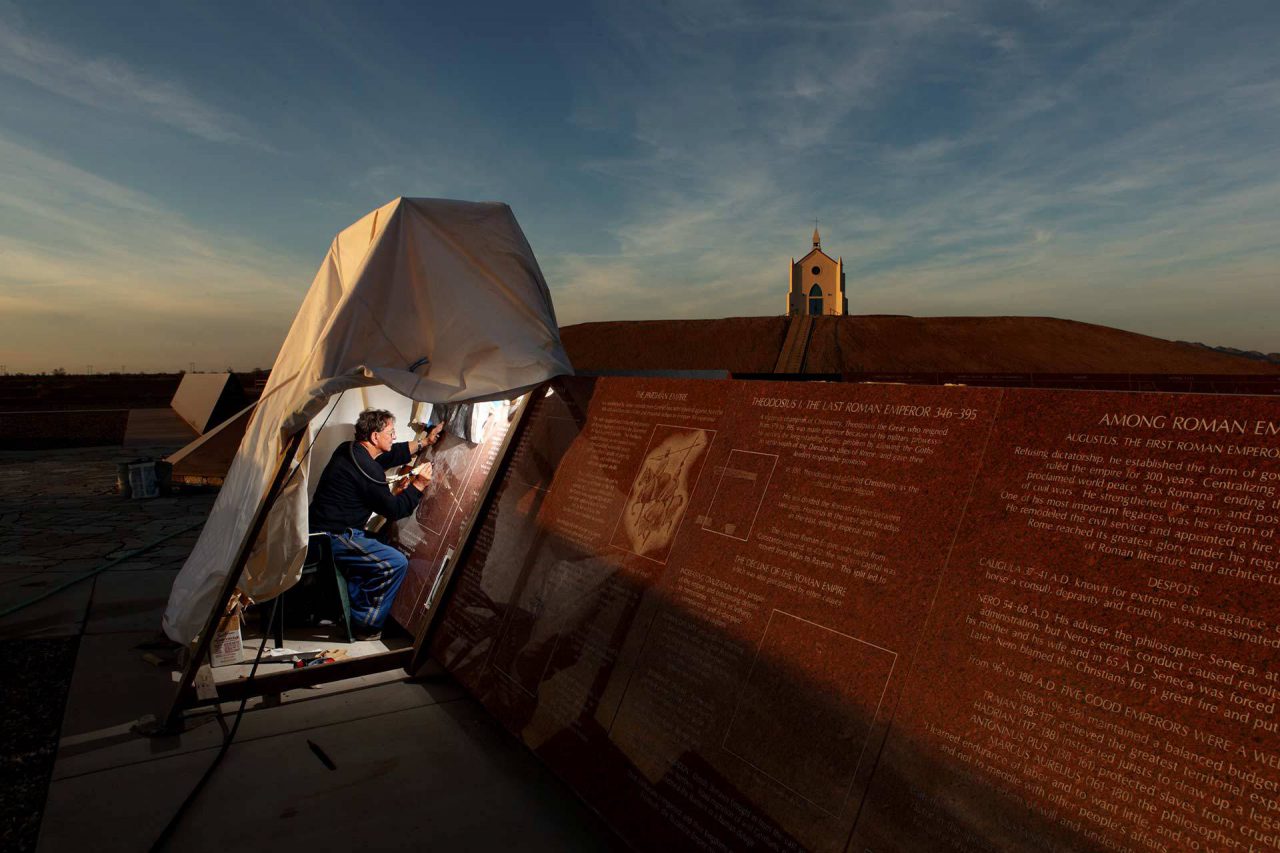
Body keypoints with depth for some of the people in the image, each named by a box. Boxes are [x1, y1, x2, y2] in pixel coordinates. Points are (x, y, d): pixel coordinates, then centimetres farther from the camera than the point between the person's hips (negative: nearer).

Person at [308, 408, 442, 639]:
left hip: (320, 529, 11)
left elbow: (391, 456, 24)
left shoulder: (349, 450, 9)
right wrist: (418, 486, -5)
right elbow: (393, 510, -14)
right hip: (333, 537, -11)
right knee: (396, 563, -13)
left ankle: (352, 611, 30)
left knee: (373, 548, 31)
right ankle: (366, 625, 1)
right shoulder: (366, 469, -21)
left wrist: (424, 442, 26)